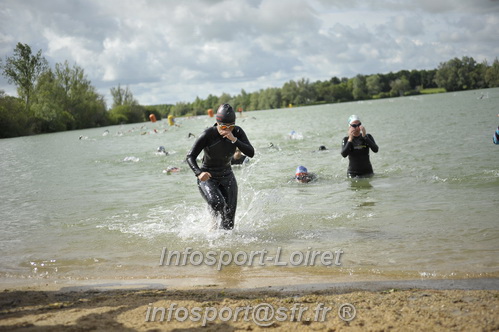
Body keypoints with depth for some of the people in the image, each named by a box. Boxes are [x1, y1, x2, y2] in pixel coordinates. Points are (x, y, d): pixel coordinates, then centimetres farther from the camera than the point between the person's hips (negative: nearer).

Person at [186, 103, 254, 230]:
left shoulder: (237, 132, -11)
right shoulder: (208, 135, -23)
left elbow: (251, 153, -18)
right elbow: (190, 157, -24)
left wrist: (234, 140, -33)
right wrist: (199, 173, -43)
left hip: (227, 177, 4)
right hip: (207, 178, -4)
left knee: (229, 213, -4)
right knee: (217, 203, -29)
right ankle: (213, 222, 4)